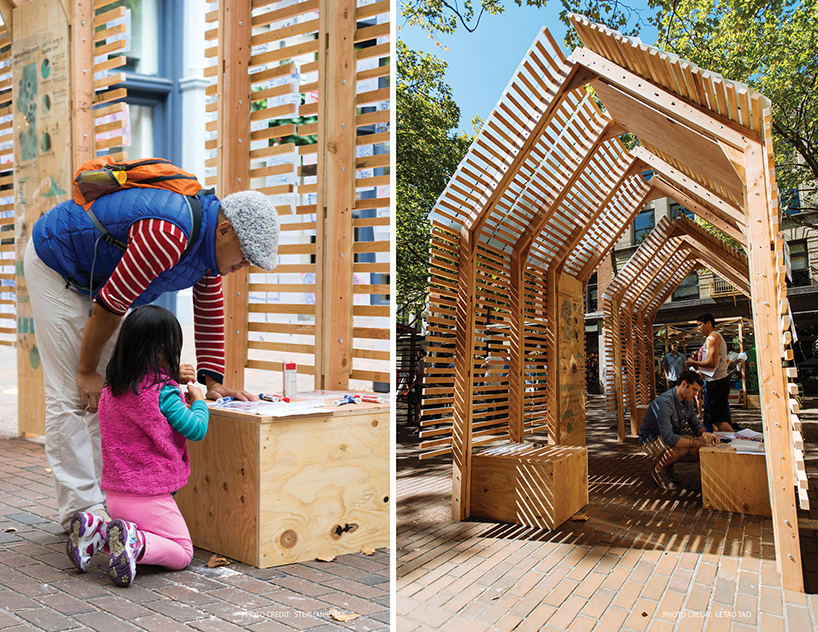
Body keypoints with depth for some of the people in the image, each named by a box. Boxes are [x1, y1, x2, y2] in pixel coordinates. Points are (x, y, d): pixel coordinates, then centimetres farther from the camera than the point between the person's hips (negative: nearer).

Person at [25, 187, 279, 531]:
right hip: (54, 266, -9)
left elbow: (211, 313, 1)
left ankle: (109, 499, 13)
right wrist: (87, 370, -18)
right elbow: (110, 303, -30)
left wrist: (213, 383, -2)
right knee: (71, 394, -10)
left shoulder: (211, 242, -7)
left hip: (97, 273, 9)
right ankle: (80, 512, -4)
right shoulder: (168, 235, -37)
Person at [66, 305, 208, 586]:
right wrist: (198, 401, 5)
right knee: (182, 554, 9)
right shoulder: (163, 393, -19)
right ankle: (135, 543, -18)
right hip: (151, 497, -7)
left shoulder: (112, 389, 2)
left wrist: (176, 382, 17)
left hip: (115, 492, 7)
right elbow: (196, 430, -13)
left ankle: (96, 529, 5)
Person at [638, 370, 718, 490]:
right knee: (683, 447, -35)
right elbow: (668, 438, -37)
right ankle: (658, 470, -8)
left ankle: (667, 464, 10)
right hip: (651, 440, -9)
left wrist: (705, 434, -17)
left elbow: (695, 425, 7)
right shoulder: (664, 402, -31)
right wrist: (697, 442, -41)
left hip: (671, 437, 9)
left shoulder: (688, 401, -1)